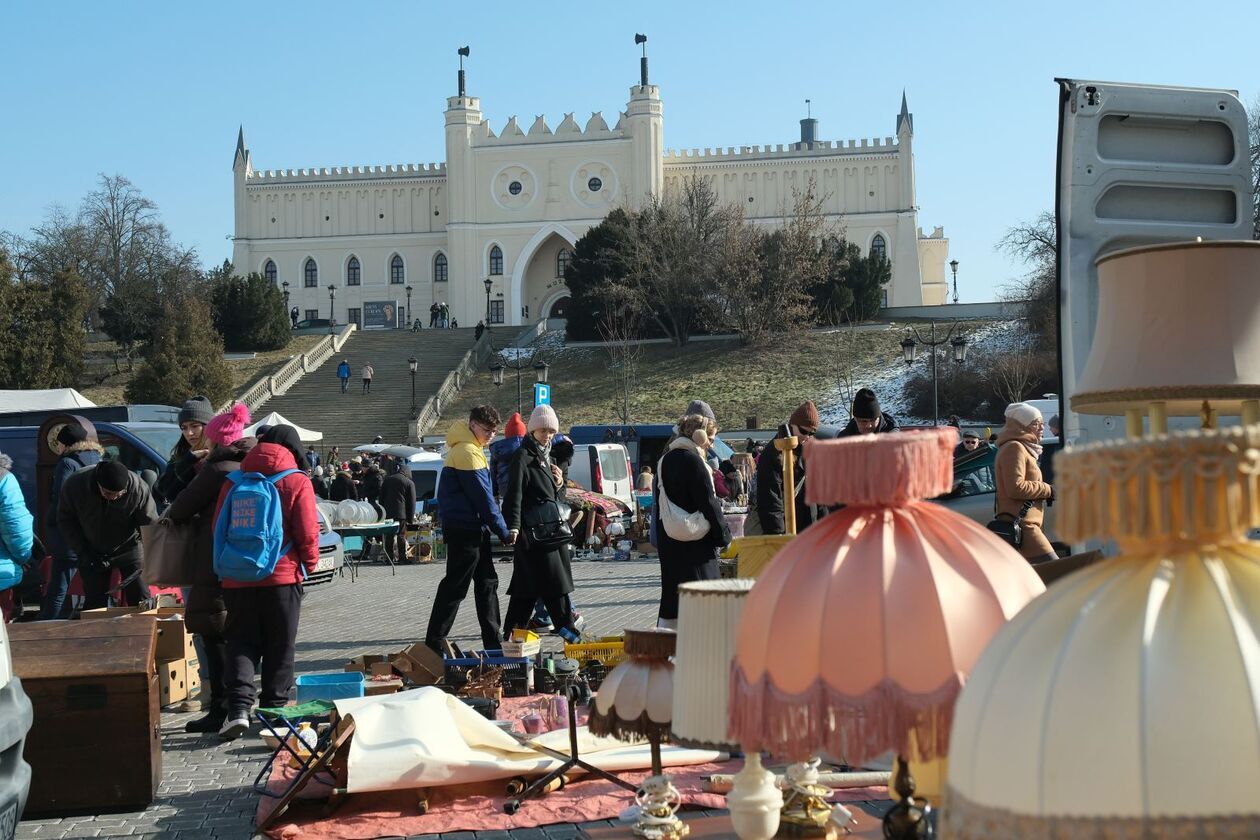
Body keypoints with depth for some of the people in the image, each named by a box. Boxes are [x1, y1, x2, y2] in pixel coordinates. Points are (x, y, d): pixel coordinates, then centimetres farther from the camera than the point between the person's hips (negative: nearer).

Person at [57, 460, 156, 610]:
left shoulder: (138, 488, -26)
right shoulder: (74, 485, -23)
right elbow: (65, 520, -8)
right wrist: (83, 552, -14)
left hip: (128, 549, -1)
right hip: (92, 551, 1)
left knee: (141, 601, -4)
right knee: (94, 603, 3)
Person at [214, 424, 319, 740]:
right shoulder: (297, 482, -5)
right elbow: (307, 534, -8)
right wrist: (309, 564, 8)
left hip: (238, 578, 3)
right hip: (283, 576, -2)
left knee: (241, 643, 8)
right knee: (280, 646, 10)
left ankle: (238, 708, -7)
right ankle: (274, 708, 15)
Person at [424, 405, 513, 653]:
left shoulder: (471, 449, 17)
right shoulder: (467, 452, -16)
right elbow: (483, 497, -17)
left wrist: (500, 529, 14)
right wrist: (504, 532, -11)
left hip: (474, 528, 10)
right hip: (464, 529, -10)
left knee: (487, 582, 12)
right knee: (455, 586, -5)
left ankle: (493, 642, 17)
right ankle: (434, 642, 0)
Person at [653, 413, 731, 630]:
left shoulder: (665, 460, 13)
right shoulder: (693, 462, -15)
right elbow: (709, 504, -15)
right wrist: (724, 536, -7)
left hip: (668, 541, 9)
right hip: (695, 544, -9)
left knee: (672, 595, 14)